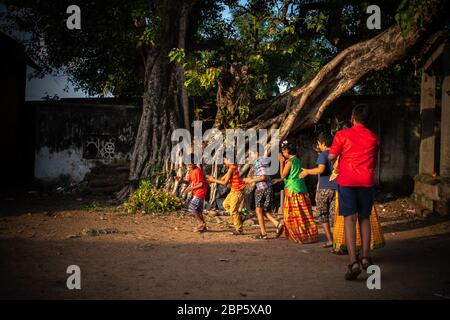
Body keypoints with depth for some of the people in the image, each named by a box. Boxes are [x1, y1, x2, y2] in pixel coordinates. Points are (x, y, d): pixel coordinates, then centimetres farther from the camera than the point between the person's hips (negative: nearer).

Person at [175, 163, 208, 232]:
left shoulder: (197, 171, -20)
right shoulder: (191, 171, 9)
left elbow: (201, 184, -20)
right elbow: (187, 181, 14)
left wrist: (191, 188, -18)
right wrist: (181, 180, -5)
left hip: (200, 193, -10)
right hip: (196, 193, 10)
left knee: (192, 208, -10)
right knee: (198, 210, 13)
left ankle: (201, 223, 1)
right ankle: (203, 227, 20)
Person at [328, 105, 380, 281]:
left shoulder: (342, 135, -3)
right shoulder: (373, 138, 7)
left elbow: (331, 157, -2)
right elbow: (374, 162, 16)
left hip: (347, 180, -2)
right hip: (367, 182, 3)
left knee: (349, 219, -4)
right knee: (364, 218, 15)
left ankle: (353, 262, -13)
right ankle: (365, 257, 11)